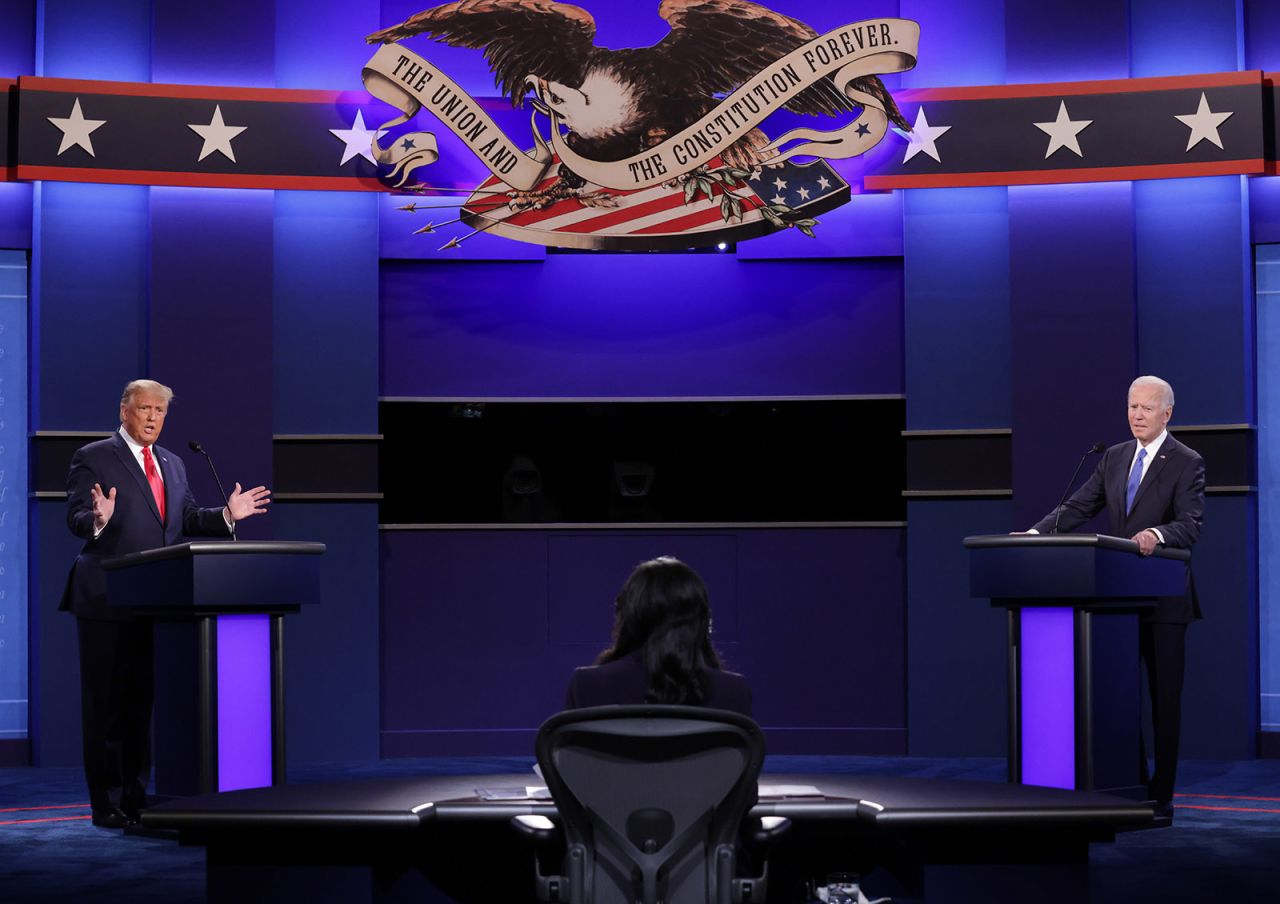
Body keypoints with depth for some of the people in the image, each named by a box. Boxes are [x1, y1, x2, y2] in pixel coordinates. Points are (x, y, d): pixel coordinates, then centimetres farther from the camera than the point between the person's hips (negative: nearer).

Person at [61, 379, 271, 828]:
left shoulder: (172, 464, 17)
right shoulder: (93, 457, -3)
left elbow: (187, 520, 16)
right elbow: (75, 518, -11)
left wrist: (227, 514, 1)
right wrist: (98, 519, -32)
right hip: (107, 601, -6)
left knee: (143, 702, 10)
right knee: (106, 704, -2)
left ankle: (136, 798, 17)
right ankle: (107, 804, 2)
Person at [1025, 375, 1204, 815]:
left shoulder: (1187, 463, -6)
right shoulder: (1114, 458, 11)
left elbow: (1190, 524, -18)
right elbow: (1077, 507, 7)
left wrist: (1157, 535, -38)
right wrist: (1036, 532, -8)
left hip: (1164, 599, -5)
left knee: (1164, 698, 0)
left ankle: (1162, 795, 7)